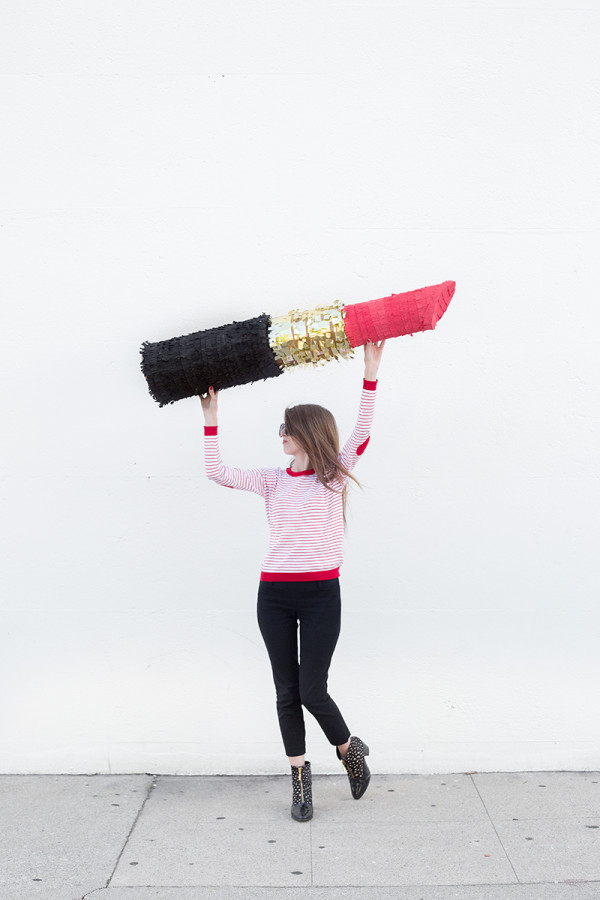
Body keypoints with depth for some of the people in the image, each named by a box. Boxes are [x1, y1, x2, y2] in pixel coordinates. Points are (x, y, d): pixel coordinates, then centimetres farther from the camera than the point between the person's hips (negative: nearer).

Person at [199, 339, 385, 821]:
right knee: (287, 692, 8)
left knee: (312, 692, -4)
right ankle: (300, 778, 24)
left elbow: (362, 434, -9)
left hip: (321, 593, -3)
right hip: (274, 594, 3)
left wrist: (371, 373, -14)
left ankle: (350, 749, 26)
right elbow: (218, 471, 5)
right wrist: (211, 418, 3)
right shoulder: (272, 480, 9)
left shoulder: (335, 475, 2)